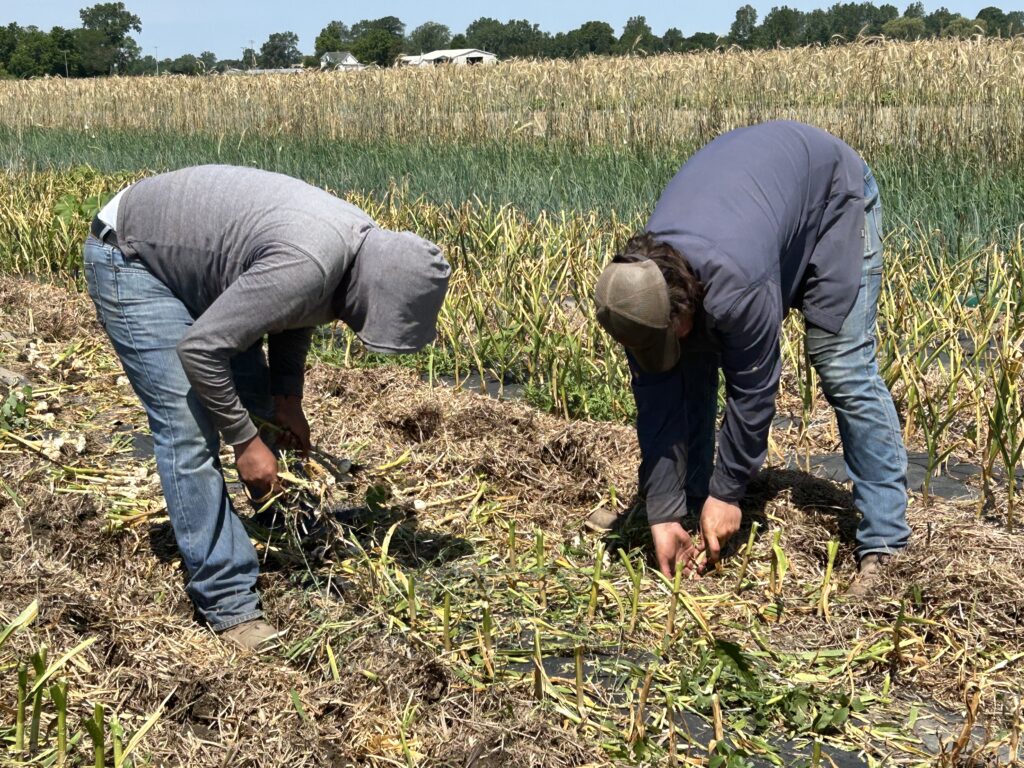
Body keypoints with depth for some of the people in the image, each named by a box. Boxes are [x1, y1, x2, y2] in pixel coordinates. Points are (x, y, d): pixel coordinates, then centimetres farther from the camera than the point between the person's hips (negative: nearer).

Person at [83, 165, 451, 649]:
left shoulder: (365, 245, -8)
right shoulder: (309, 266, -37)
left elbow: (295, 314, 11)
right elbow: (199, 349, -31)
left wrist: (288, 396, 0)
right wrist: (244, 441, -21)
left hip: (189, 261, 9)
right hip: (129, 258, -9)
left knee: (260, 404, 12)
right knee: (189, 432, -13)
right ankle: (228, 604, -7)